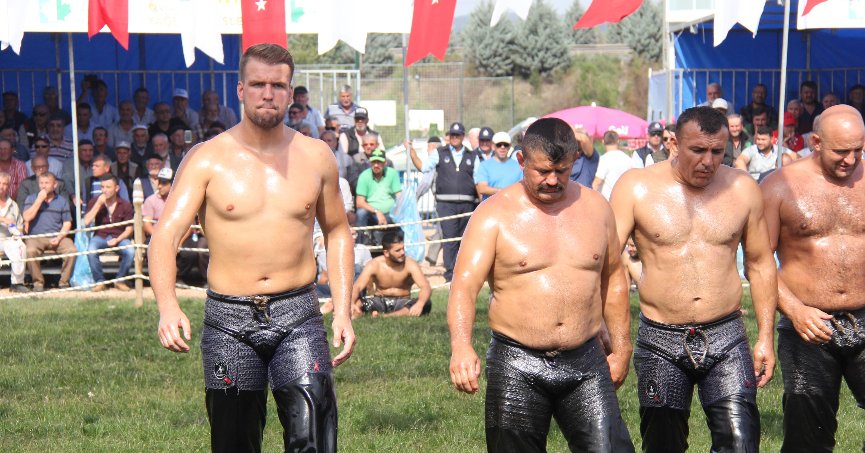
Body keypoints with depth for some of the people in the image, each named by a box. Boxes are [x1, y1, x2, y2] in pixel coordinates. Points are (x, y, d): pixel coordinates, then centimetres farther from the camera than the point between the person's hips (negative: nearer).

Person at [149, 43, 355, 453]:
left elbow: (337, 232, 18)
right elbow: (165, 235, -11)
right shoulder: (206, 159, -2)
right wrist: (167, 306, -29)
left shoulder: (316, 157, 6)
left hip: (297, 315, 1)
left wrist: (342, 310, 8)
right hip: (228, 319, -1)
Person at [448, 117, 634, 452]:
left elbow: (613, 278, 19)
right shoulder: (495, 214, -5)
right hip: (516, 367, -2)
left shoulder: (595, 208, 8)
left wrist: (621, 348, 15)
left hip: (586, 363, 2)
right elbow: (464, 285, -15)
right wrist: (461, 346, -32)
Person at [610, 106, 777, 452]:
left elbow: (760, 263, 12)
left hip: (726, 339, 1)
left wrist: (766, 336, 7)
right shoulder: (635, 187, -3)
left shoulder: (743, 189, 3)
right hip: (660, 342, -1)